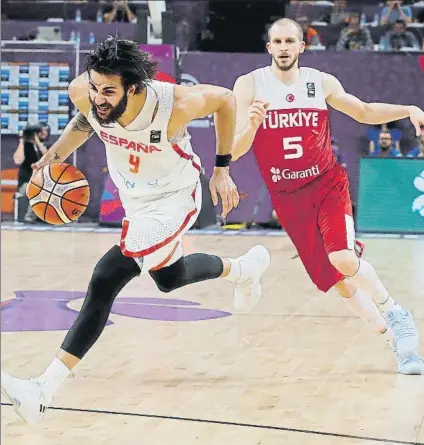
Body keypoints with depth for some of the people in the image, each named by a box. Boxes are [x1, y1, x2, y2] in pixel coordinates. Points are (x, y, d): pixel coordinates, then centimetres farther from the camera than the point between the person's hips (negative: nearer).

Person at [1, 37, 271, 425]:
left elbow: (225, 99, -14)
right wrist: (57, 154, -4)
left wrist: (222, 169, -10)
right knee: (170, 278, 16)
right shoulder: (83, 93, -25)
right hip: (135, 199, 6)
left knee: (106, 279, -15)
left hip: (174, 199, -6)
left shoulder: (175, 105, -36)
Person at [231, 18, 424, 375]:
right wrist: (252, 125, -31)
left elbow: (364, 112, 15)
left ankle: (395, 313, -2)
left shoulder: (322, 83, 0)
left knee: (344, 259, -26)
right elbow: (234, 151, -10)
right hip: (288, 198, 0)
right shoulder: (249, 85, -6)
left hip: (328, 184, 0)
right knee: (338, 282, 2)